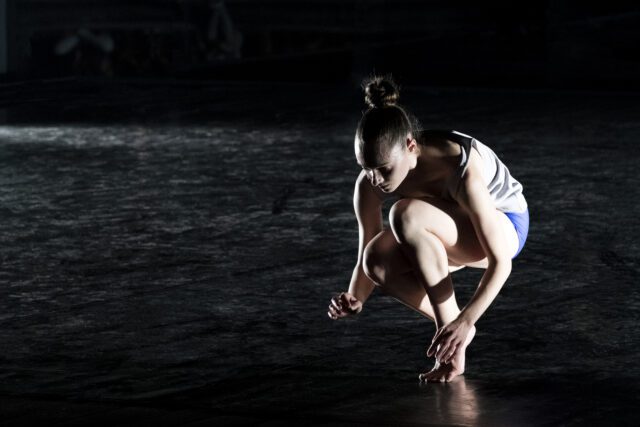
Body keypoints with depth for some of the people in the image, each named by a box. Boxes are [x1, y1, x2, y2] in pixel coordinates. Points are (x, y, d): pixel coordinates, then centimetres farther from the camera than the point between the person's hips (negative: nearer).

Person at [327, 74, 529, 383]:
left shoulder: (460, 171, -37)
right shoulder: (369, 182, -22)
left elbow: (500, 262, -33)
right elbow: (365, 260, -10)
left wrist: (464, 322, -44)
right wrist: (356, 299, -31)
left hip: (505, 226, -6)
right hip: (452, 232, 6)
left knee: (406, 214, -34)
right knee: (378, 259, -25)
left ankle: (453, 323, -22)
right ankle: (451, 325, -4)